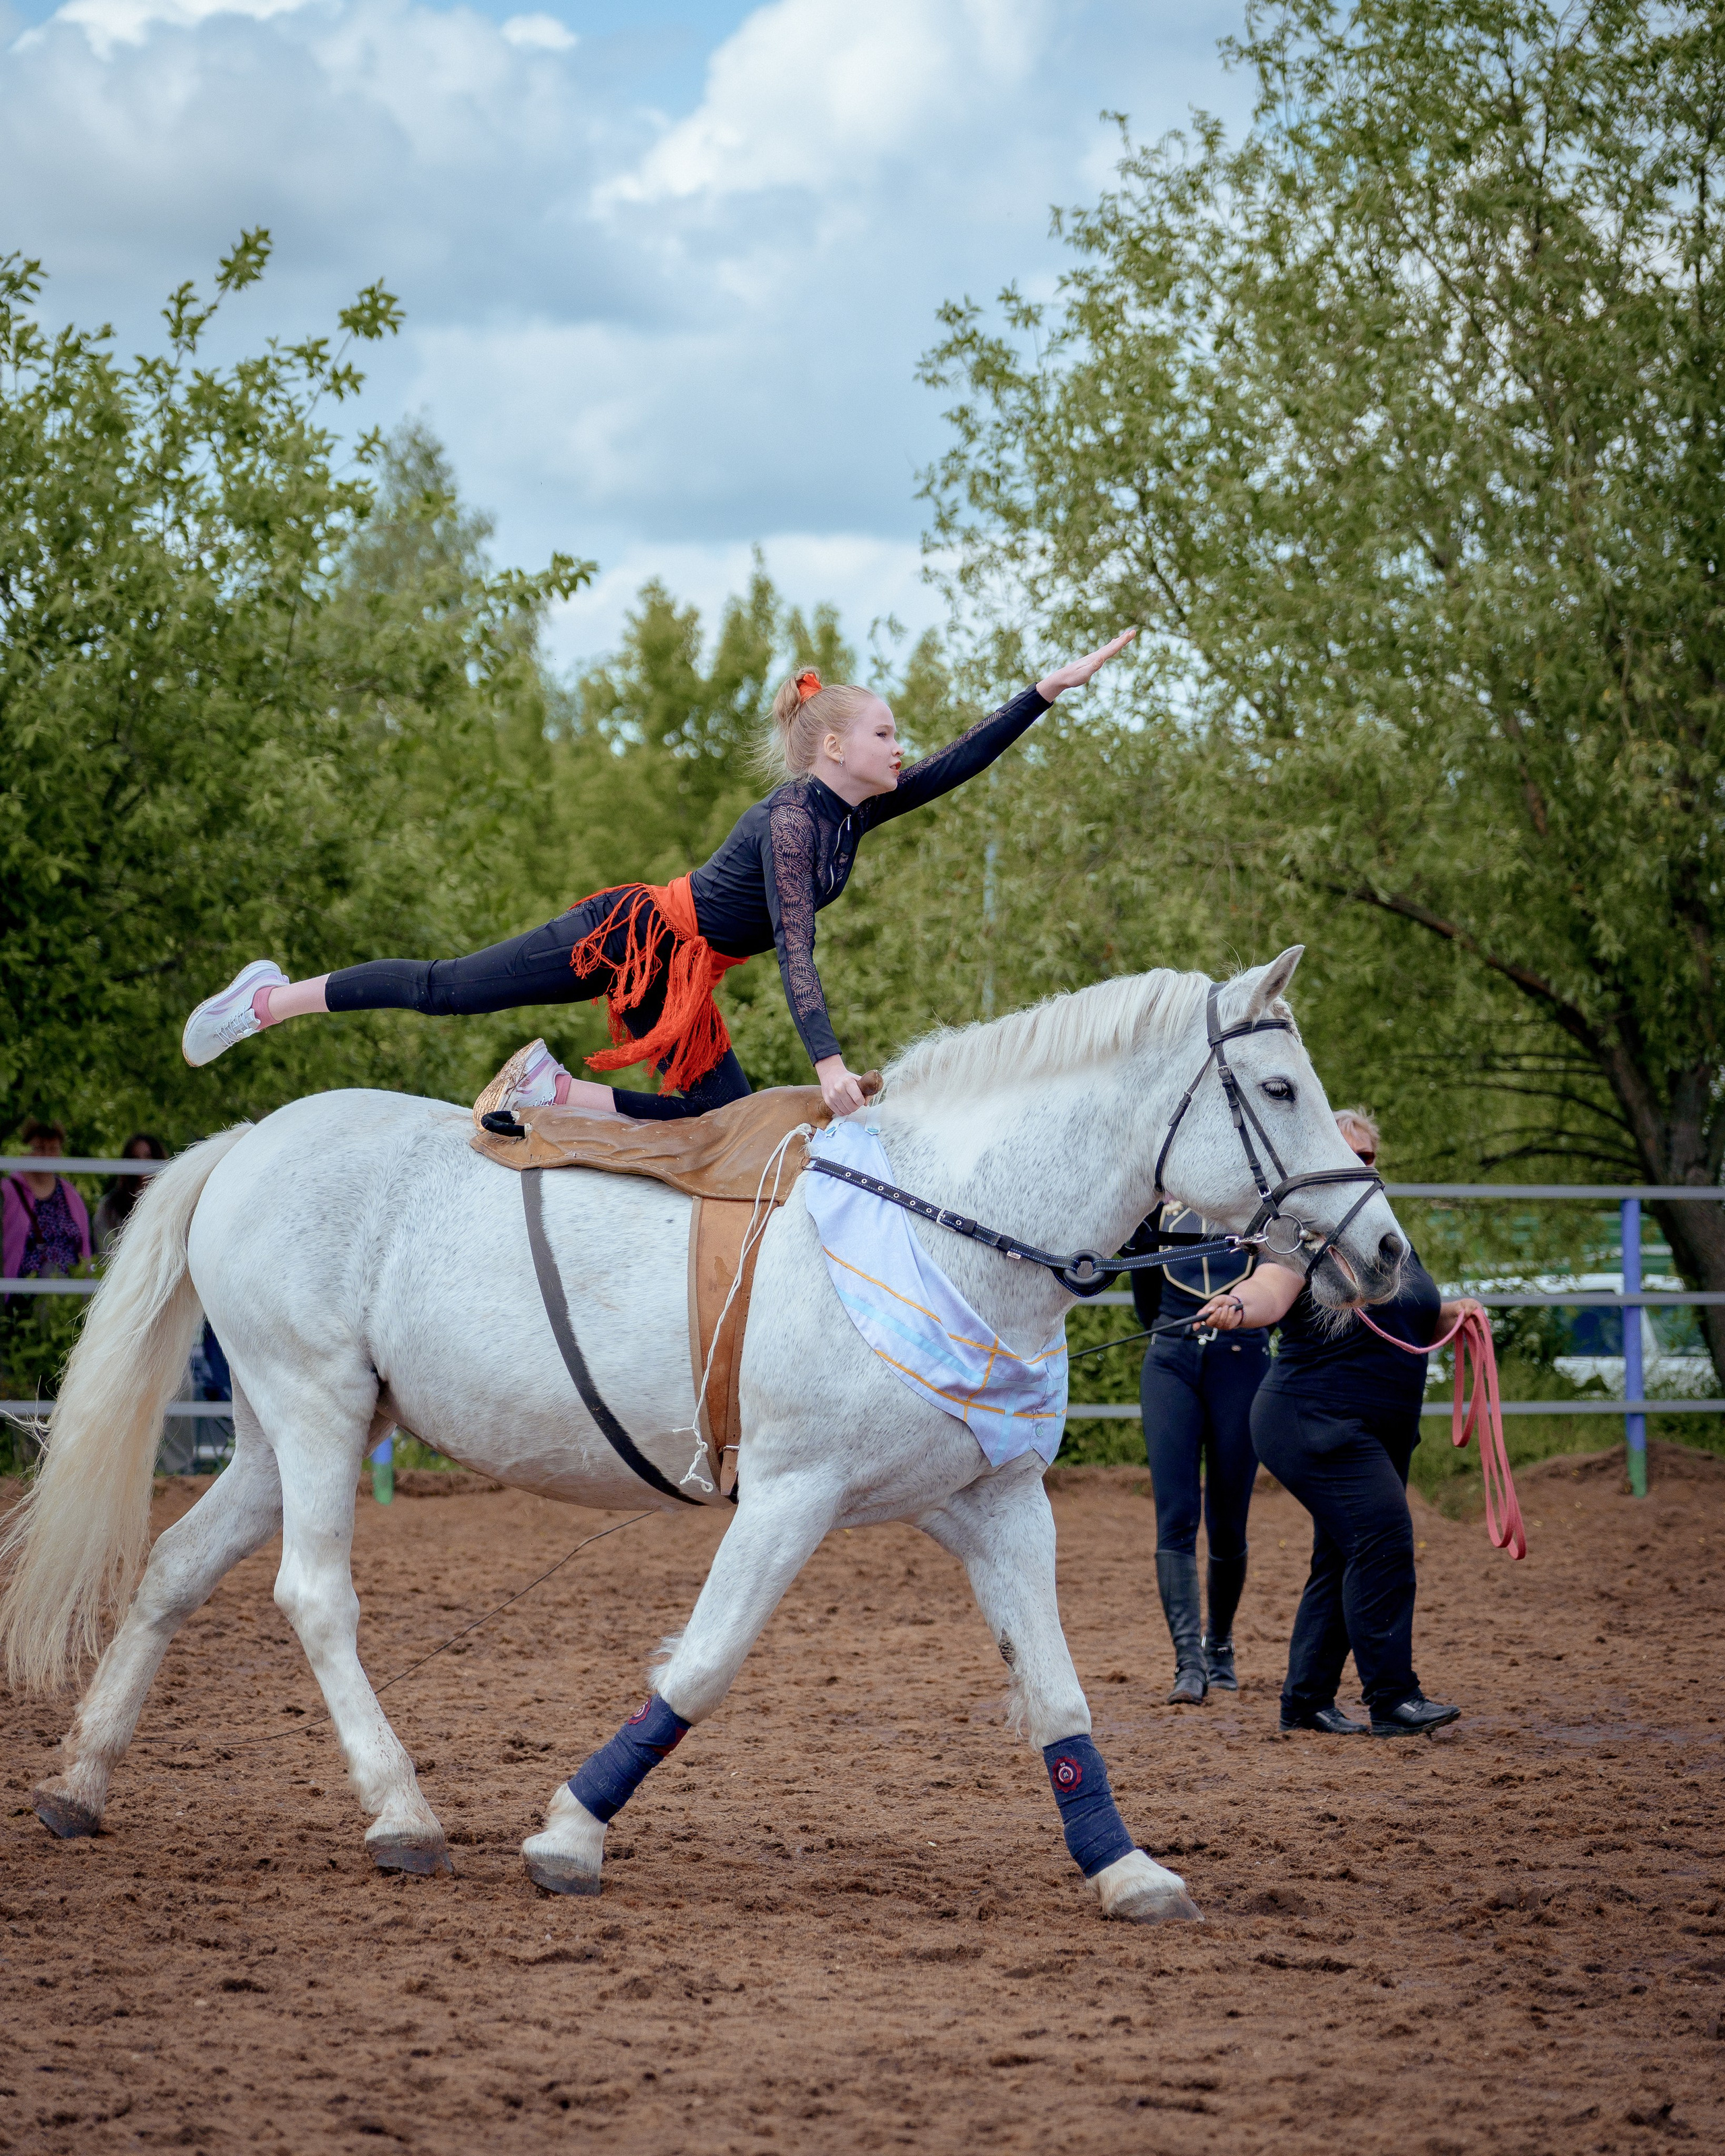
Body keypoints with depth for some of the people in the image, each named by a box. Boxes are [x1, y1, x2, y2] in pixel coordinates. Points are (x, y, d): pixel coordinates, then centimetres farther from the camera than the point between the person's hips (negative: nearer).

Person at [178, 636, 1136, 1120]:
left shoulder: (857, 810, 3)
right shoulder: (793, 816, -23)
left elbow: (957, 765, 8)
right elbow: (794, 945, -32)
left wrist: (1051, 689, 0)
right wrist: (827, 1060, -41)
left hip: (680, 983, 9)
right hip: (634, 938, -9)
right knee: (446, 989, -4)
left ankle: (559, 1092, 6)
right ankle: (268, 999, 10)